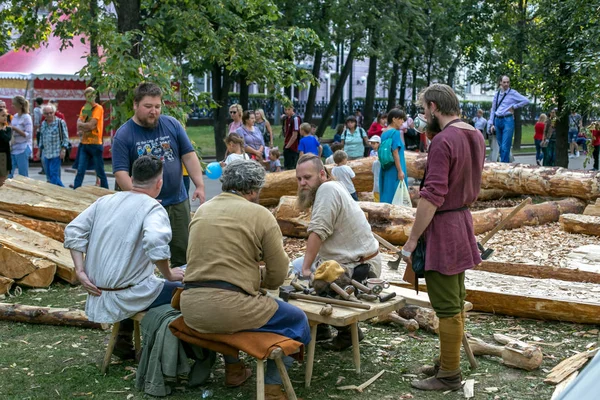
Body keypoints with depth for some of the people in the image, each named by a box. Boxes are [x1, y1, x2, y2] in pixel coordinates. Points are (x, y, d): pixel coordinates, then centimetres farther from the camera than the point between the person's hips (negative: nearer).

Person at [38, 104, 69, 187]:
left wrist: (63, 149, -13)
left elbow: (65, 137, -6)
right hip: (46, 154, 7)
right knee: (49, 175, 7)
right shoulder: (43, 124, 12)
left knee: (54, 175, -12)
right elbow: (41, 138, 21)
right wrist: (40, 149, 19)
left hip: (56, 153, -7)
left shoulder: (60, 122, -6)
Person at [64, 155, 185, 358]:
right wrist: (169, 275, -16)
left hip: (98, 292, 7)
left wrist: (80, 271, 1)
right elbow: (155, 242, -32)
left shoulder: (104, 201, 8)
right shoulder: (153, 208, -13)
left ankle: (123, 341, 35)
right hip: (127, 298, -7)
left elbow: (73, 231, 2)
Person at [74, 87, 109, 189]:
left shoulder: (98, 108, -6)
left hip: (95, 144, -5)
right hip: (84, 144, 5)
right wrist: (86, 126, -15)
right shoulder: (84, 108, 13)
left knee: (100, 172, 2)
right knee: (80, 171, 2)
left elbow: (91, 125, -15)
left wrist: (81, 125, 1)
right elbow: (79, 125, 4)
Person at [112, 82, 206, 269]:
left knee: (183, 252, 11)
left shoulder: (172, 124, 1)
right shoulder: (123, 135, -7)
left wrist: (199, 185, -6)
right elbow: (121, 173, -12)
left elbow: (188, 156, 4)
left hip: (178, 201, 3)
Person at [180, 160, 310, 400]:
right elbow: (277, 276, 2)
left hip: (189, 307, 7)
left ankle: (233, 369, 42)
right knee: (296, 319, 14)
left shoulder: (202, 210, 16)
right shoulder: (260, 215, -1)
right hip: (226, 307, -6)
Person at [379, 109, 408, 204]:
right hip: (394, 171, -8)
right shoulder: (395, 133, -13)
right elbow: (395, 153, -18)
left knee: (386, 196, 11)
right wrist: (400, 171, -17)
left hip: (385, 170, 8)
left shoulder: (384, 133, 12)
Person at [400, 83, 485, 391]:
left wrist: (412, 239, -18)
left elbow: (433, 197, -24)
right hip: (462, 221, 10)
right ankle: (448, 361, 30)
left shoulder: (443, 141, -20)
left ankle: (449, 375, 9)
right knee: (456, 302, 17)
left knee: (447, 306, -1)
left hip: (442, 228, -10)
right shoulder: (475, 136, 8)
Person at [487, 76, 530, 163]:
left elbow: (526, 101, -6)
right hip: (498, 120, 5)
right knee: (500, 146, 9)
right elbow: (493, 110, 16)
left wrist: (514, 106, -4)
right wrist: (491, 124, 10)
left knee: (505, 147, -12)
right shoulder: (497, 94, 12)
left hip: (508, 120, -5)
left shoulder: (513, 93, 0)